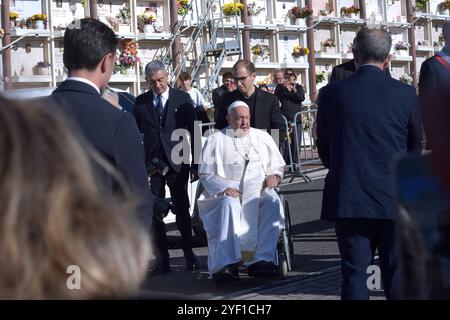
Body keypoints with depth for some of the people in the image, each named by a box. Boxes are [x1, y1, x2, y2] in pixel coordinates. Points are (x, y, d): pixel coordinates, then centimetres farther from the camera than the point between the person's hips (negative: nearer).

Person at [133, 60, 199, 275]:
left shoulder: (182, 99, 3)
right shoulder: (141, 102, 7)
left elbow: (193, 130, 4)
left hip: (177, 162, -1)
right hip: (151, 164, 1)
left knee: (182, 210, 3)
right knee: (154, 213, 1)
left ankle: (189, 253, 19)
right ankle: (162, 260, 7)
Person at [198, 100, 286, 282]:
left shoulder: (262, 137, 21)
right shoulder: (216, 141, 12)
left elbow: (278, 166, 23)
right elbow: (206, 174, 5)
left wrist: (274, 176, -1)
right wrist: (224, 188, -14)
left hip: (259, 188, 2)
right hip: (229, 190, -2)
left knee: (273, 203, -32)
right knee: (229, 205, -37)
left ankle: (262, 259, -37)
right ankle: (226, 264, -42)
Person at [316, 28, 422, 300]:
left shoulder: (331, 94, -4)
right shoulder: (406, 94, -5)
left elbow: (324, 149, 5)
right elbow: (415, 147, 7)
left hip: (347, 199, 0)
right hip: (393, 199, 0)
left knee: (354, 276, 6)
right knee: (397, 276, 9)